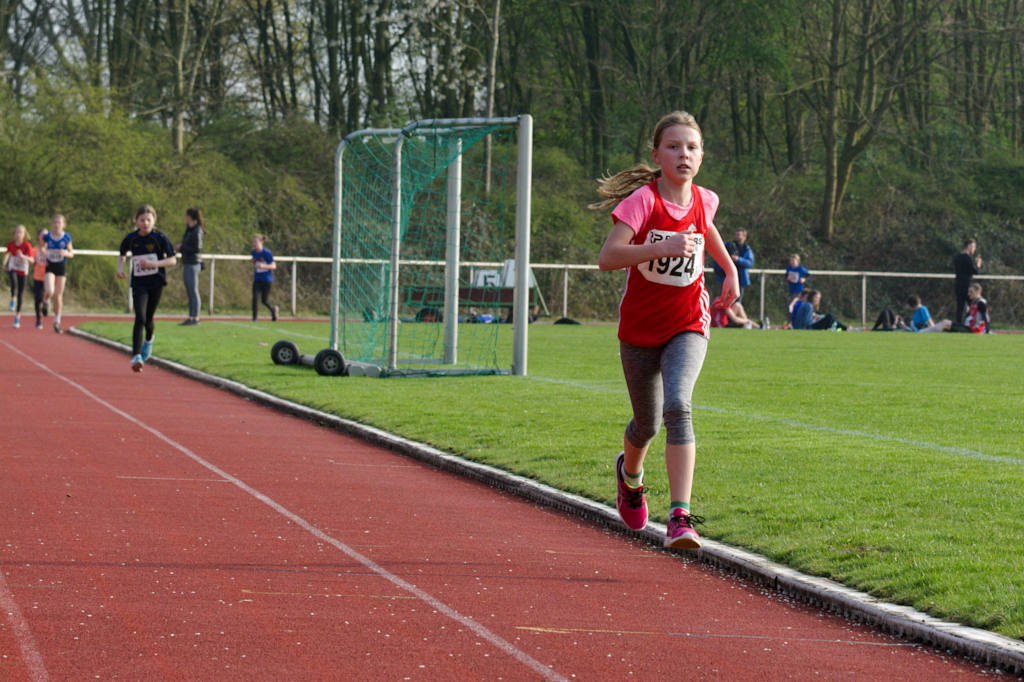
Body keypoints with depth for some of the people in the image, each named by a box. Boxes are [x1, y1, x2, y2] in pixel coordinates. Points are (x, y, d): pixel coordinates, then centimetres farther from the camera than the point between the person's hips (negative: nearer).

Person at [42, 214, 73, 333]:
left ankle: (57, 322, 15)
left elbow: (71, 254, 3)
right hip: (50, 266, -1)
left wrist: (66, 253, -19)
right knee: (49, 292, -22)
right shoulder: (47, 236, -5)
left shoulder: (66, 238, -5)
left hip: (62, 266, 1)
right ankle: (45, 301, 16)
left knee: (58, 296, 5)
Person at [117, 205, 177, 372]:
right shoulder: (131, 238, -1)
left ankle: (149, 340, 45)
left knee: (148, 319, 10)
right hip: (138, 284, 0)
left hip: (156, 283, 0)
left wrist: (153, 264, -21)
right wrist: (120, 267, -3)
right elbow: (122, 255, 17)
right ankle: (136, 356, -20)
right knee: (140, 318, -16)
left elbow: (172, 259, -8)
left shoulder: (160, 237, -8)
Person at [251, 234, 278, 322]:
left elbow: (274, 266, -16)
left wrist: (263, 266, -30)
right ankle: (254, 317, -7)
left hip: (267, 280, -4)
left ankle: (273, 309, 33)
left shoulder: (267, 253, -15)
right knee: (255, 298, -13)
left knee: (264, 300, 3)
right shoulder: (254, 252, 2)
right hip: (257, 280, 4)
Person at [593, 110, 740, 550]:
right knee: (647, 424, 14)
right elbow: (607, 258, -31)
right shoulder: (641, 201, -17)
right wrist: (664, 247, -40)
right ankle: (630, 473, 52)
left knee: (677, 406, -25)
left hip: (687, 327, 1)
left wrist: (730, 270, 25)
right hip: (640, 330, -1)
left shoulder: (703, 200, -3)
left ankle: (681, 516, -29)